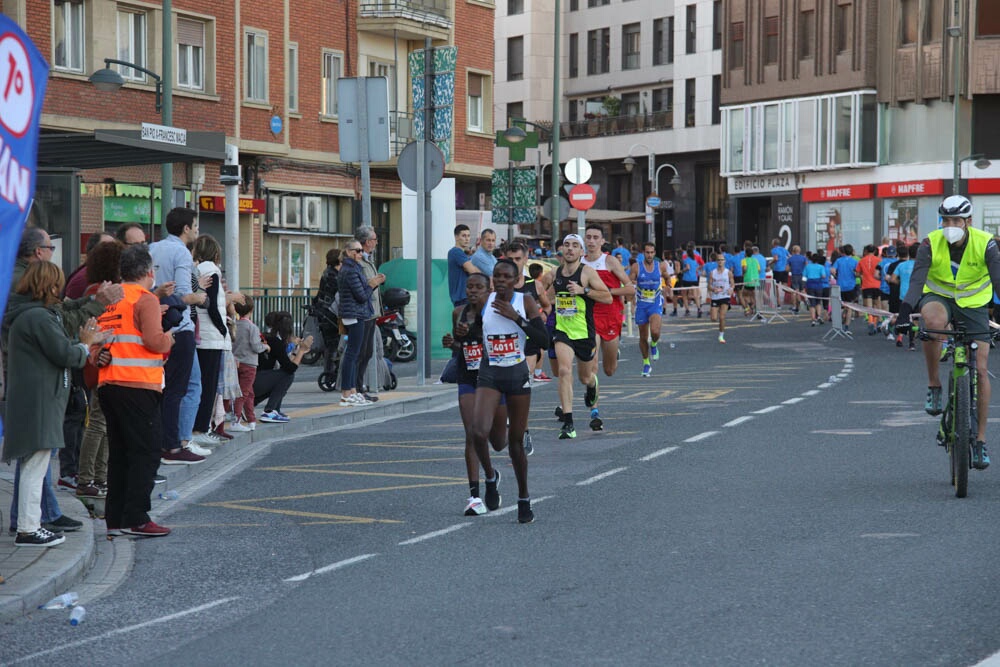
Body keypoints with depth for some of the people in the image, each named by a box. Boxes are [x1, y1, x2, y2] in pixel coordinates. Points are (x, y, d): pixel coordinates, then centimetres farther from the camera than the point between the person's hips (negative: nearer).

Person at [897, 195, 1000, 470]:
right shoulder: (931, 244, -17)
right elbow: (917, 279, -25)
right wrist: (906, 308, -42)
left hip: (973, 305, 1)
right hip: (938, 297, -1)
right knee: (934, 320, -40)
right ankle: (934, 386, -19)